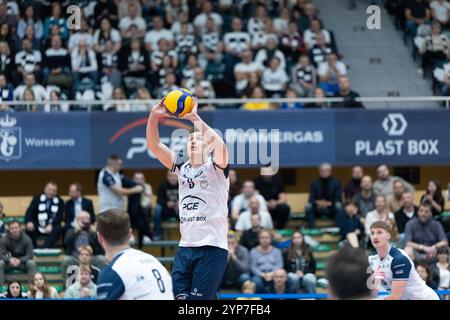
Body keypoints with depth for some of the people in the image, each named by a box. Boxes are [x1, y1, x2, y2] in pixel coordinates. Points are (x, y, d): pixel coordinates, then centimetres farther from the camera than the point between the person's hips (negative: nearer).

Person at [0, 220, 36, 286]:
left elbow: (30, 255, -16)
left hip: (22, 262, -1)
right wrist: (10, 259, -37)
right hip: (9, 263, 1)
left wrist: (19, 260, -34)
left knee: (32, 263, -33)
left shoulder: (26, 239, -14)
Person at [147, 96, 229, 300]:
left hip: (212, 247, -5)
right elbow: (153, 145, 7)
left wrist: (194, 118, -21)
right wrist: (154, 117, -8)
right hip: (185, 247, 5)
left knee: (198, 300, -9)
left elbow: (220, 144, -23)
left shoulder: (215, 167, -1)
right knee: (179, 297, -1)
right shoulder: (182, 168, 13)